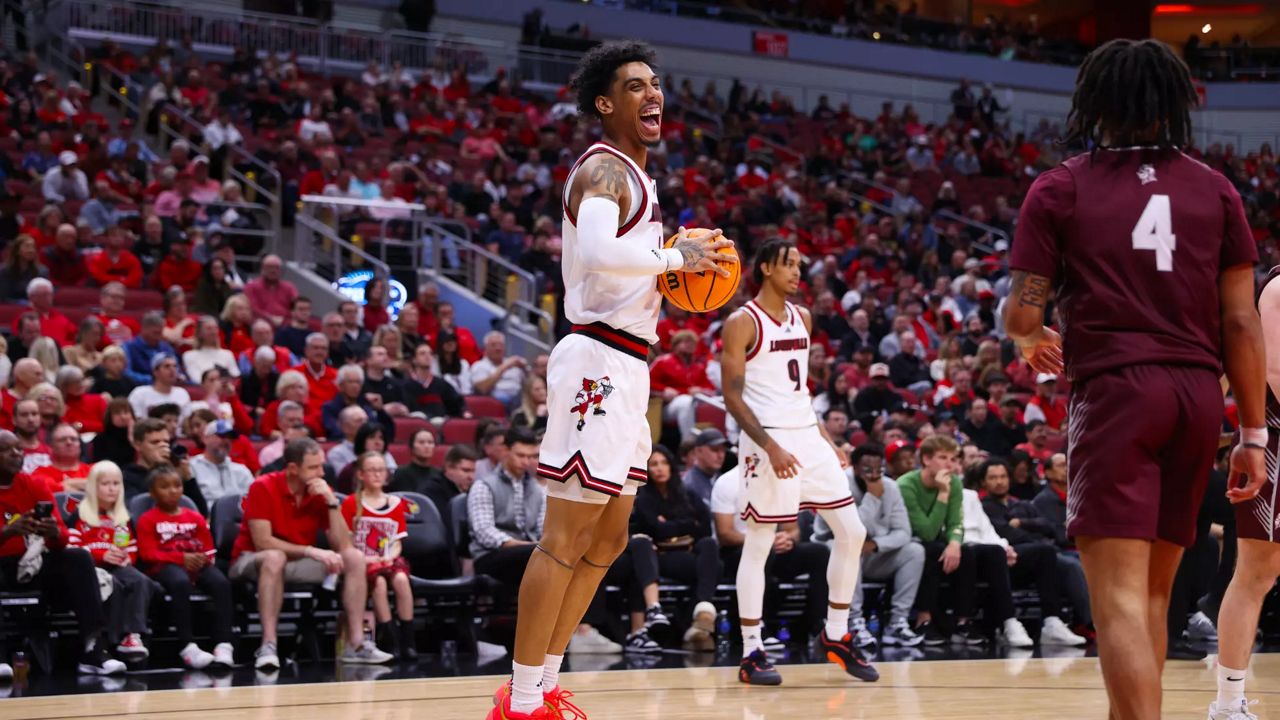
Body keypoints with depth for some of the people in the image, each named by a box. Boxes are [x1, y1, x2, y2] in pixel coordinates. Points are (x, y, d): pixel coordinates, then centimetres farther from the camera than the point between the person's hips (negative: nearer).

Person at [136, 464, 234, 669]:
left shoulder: (195, 518, 23)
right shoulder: (148, 520, 11)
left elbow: (209, 548, 19)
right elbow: (148, 554, -2)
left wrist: (204, 558, -7)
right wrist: (181, 558, -15)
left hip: (198, 564, 4)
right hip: (165, 566, -4)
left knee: (221, 582, -30)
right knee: (181, 582, -40)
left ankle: (223, 644, -37)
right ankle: (187, 646, -43)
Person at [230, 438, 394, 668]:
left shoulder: (321, 491, -2)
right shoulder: (263, 488, -16)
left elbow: (343, 545, -8)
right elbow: (262, 542, -24)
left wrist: (331, 500, -18)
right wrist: (311, 551, -27)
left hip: (298, 563, 5)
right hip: (252, 561, -5)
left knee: (355, 558, -14)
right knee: (275, 558, -41)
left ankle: (356, 644, -16)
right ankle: (268, 647, -41)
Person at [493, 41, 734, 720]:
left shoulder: (632, 176, 20)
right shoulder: (603, 169, -12)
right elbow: (599, 252, -32)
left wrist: (678, 270, 13)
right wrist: (676, 256, -18)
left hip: (624, 366, 11)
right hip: (598, 360, -11)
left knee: (608, 538, 14)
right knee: (567, 536, -9)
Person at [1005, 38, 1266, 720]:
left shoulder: (1060, 189, 3)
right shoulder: (1214, 189, 10)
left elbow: (1022, 314, -1)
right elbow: (1242, 322, 7)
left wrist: (1032, 339, 23)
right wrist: (1253, 434, 11)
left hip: (1114, 389, -4)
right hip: (1199, 393, 4)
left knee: (1121, 597, -10)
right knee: (1153, 592, 17)